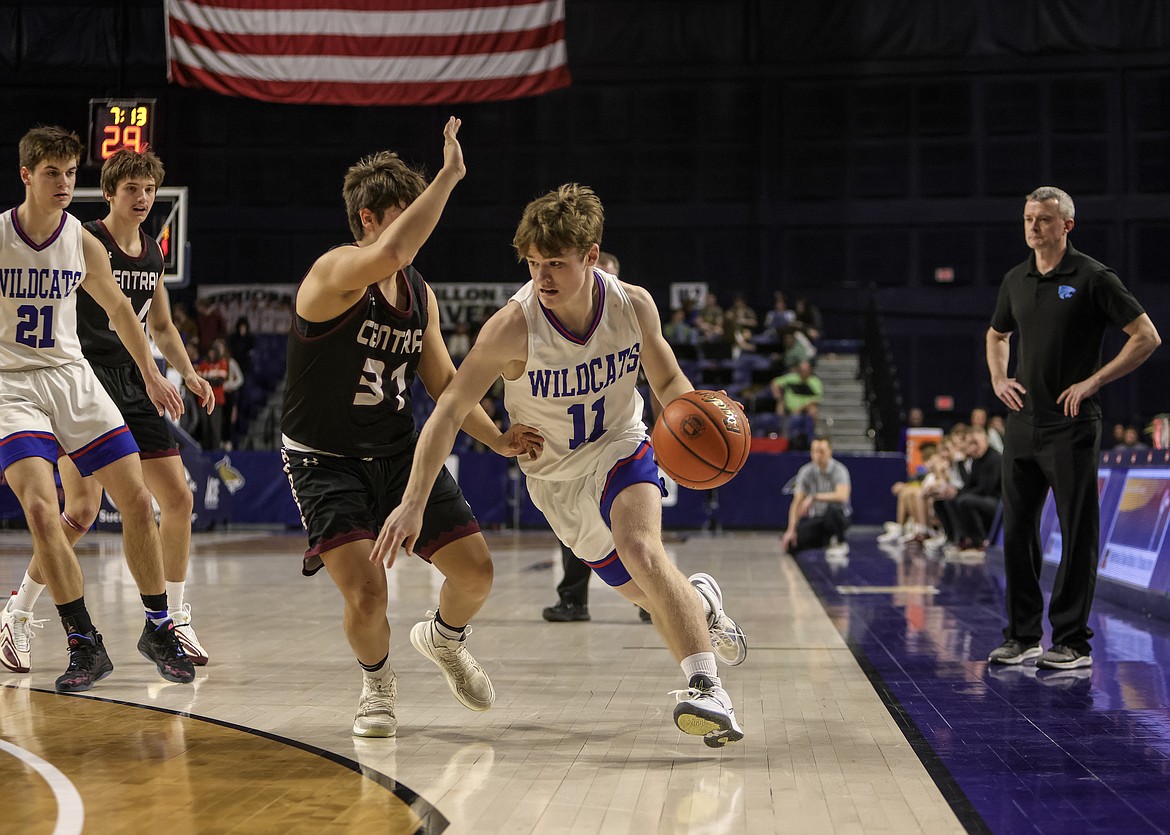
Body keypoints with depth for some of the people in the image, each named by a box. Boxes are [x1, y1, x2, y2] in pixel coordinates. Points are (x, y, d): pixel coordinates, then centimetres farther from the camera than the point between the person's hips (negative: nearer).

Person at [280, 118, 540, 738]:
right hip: (325, 460, -6)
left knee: (476, 571, 1)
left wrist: (497, 438, -2)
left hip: (400, 453, 6)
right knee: (367, 595, -20)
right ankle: (377, 683, 15)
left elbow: (442, 380, 12)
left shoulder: (420, 295, 3)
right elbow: (389, 254, -45)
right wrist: (449, 174, -39)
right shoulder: (335, 274, -21)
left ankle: (444, 640, 38)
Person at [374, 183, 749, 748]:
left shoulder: (633, 306, -18)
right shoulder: (514, 327, -27)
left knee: (640, 549, -30)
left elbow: (668, 381, 1)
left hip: (621, 450, 0)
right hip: (556, 478, 1)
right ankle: (701, 602, 46)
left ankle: (707, 686, -30)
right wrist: (413, 502, -29)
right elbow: (449, 411, -23)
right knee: (644, 591, 10)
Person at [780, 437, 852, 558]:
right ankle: (825, 541, 13)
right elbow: (796, 503, -6)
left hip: (836, 517, -4)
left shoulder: (839, 470, -15)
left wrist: (814, 497, -32)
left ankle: (839, 544, -11)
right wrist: (791, 530, -15)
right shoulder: (805, 472, -4)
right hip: (814, 519, 4)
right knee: (790, 544, -15)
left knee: (833, 508, -40)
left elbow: (842, 496, -33)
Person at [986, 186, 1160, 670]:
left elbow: (1147, 337, -7)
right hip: (1022, 424, 6)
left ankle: (1073, 642, 3)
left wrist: (1093, 381, -11)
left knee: (1077, 534, -2)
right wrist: (998, 378, 12)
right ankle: (1022, 635, 18)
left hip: (1071, 426, -6)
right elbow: (997, 335, 30)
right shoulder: (1016, 280, 11)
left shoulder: (1092, 278, -7)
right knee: (1017, 529, 8)